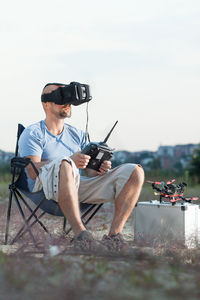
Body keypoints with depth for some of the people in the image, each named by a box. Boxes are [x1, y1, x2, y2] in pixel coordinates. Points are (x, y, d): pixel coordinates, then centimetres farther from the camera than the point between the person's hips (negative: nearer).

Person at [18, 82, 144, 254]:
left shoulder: (77, 135, 25)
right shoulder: (33, 133, 6)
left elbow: (89, 171, 18)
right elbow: (32, 171, -11)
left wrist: (99, 169, -8)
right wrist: (71, 161, -25)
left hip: (78, 187, 6)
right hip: (45, 186, -6)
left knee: (135, 172, -10)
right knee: (64, 165, -41)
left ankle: (114, 235, -24)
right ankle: (81, 235, -43)